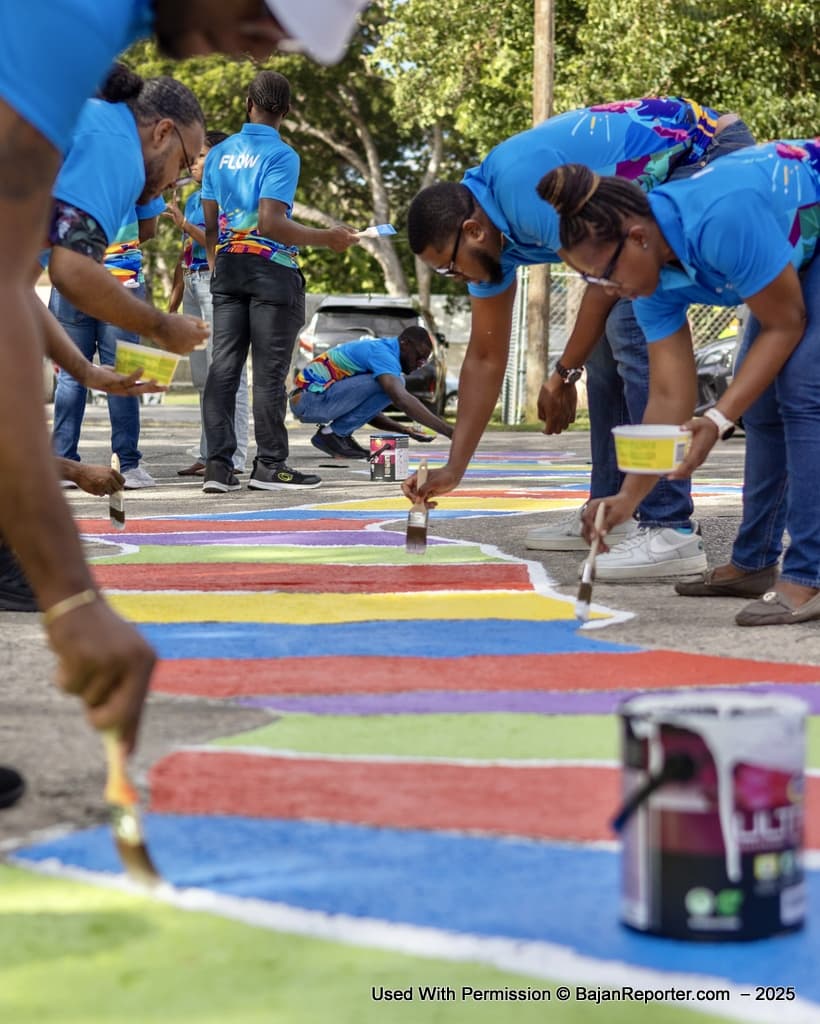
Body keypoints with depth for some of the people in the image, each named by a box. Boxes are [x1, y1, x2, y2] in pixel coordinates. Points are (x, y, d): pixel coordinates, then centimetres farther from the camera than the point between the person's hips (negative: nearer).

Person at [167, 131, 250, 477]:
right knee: (203, 378, 10)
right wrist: (172, 306, 21)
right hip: (192, 285, 9)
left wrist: (184, 223, -19)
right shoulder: (192, 199, 19)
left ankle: (232, 457, -11)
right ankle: (208, 454, 14)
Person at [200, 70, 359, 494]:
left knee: (223, 366, 4)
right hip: (271, 269, -6)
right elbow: (271, 224, -19)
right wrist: (327, 238, -12)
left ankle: (218, 465, 1)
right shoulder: (281, 155, -10)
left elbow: (210, 225, 11)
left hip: (227, 268, 6)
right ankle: (269, 466, 3)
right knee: (269, 371, -1)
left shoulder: (219, 154, 9)